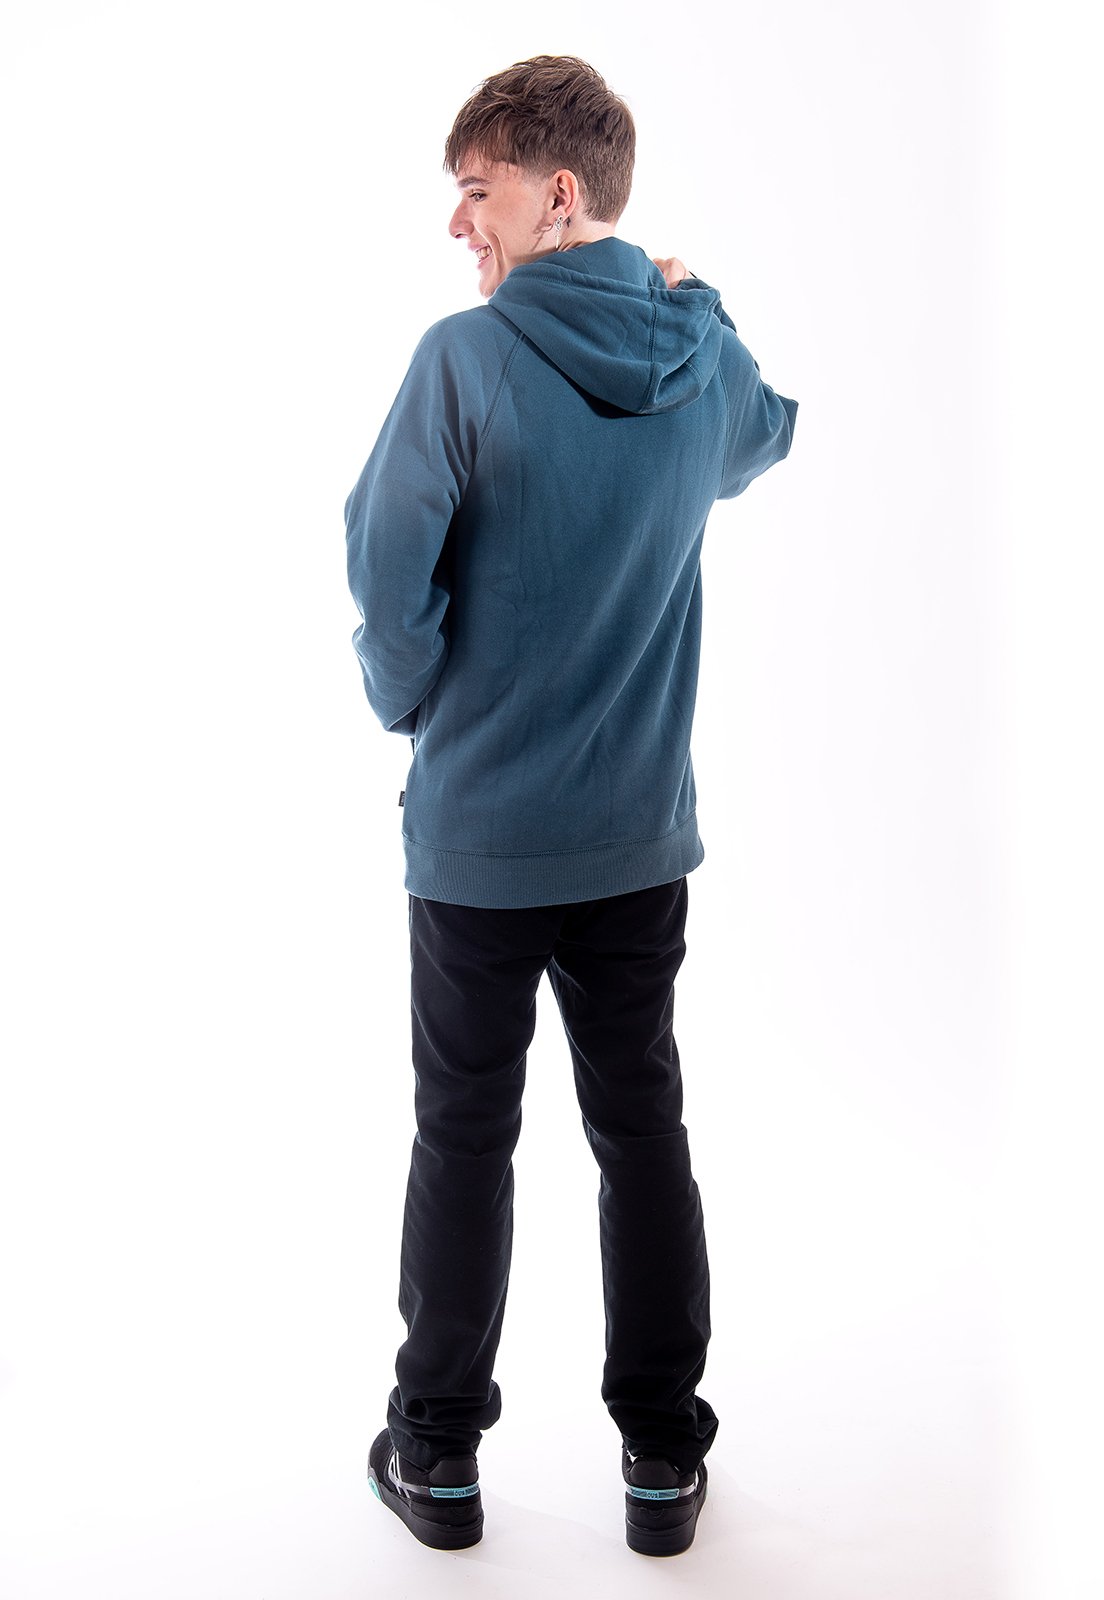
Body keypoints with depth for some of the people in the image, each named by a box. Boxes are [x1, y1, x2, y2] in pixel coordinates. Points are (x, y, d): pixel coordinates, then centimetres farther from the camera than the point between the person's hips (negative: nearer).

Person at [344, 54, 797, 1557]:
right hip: (642, 835, 4)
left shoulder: (467, 358, -15)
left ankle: (438, 1452, 23)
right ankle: (664, 1458, 23)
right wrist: (693, 302, 28)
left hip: (478, 835, -3)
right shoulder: (708, 360, 1)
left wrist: (409, 700, 5)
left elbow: (385, 559, -12)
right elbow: (764, 437, 23)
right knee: (644, 1131, 13)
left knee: (464, 1139, 10)